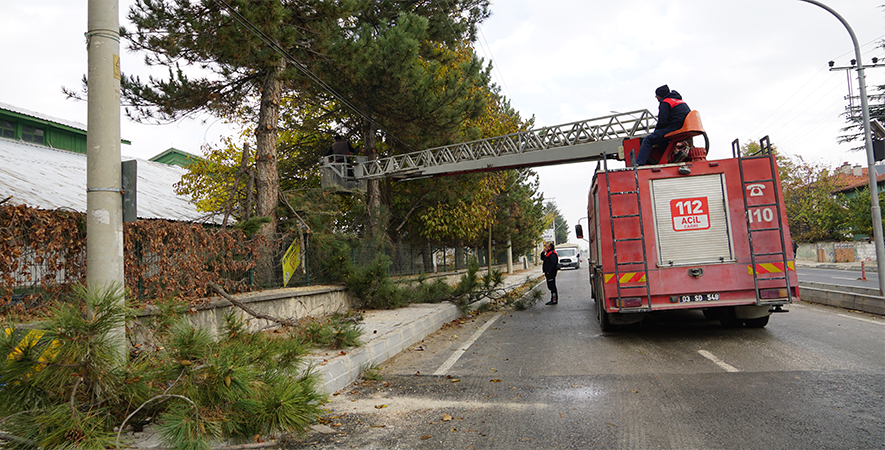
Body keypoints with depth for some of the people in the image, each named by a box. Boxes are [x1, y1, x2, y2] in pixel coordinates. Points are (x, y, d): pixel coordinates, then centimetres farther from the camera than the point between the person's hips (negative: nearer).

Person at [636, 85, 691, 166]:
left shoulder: (665, 103, -6)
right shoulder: (680, 101, 24)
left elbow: (662, 121, -14)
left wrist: (655, 131, 4)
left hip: (674, 129, -10)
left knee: (648, 140, -11)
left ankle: (639, 163, -21)